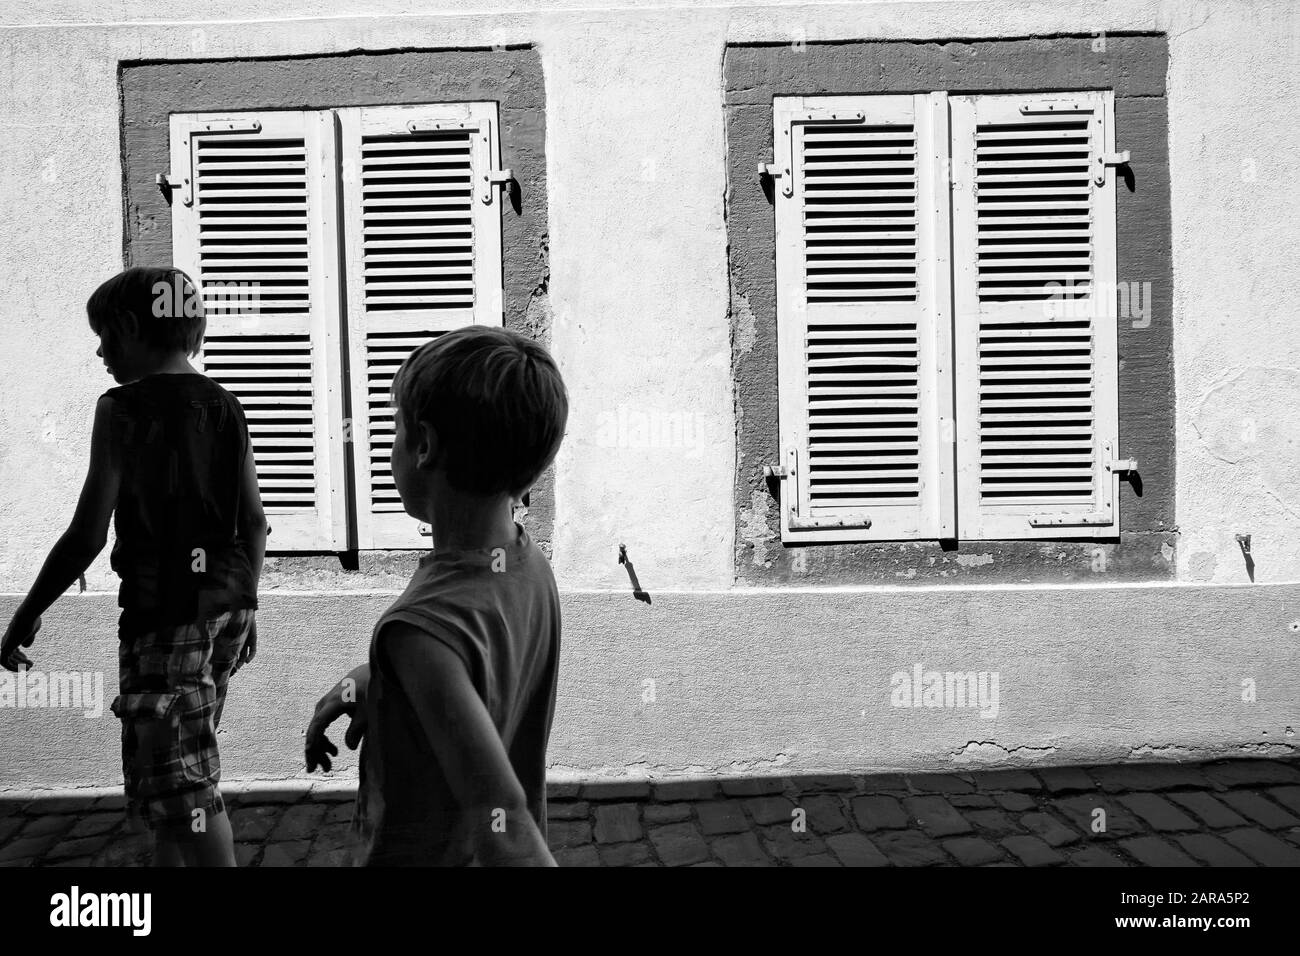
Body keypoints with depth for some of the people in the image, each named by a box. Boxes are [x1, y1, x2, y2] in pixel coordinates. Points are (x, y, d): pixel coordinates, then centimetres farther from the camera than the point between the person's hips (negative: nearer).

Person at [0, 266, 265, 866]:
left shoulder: (124, 408, -9)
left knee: (181, 782, -2)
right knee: (174, 766, 20)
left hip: (163, 608, -7)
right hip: (226, 603, 7)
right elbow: (253, 523, 9)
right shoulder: (225, 408, 8)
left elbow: (88, 534, -11)